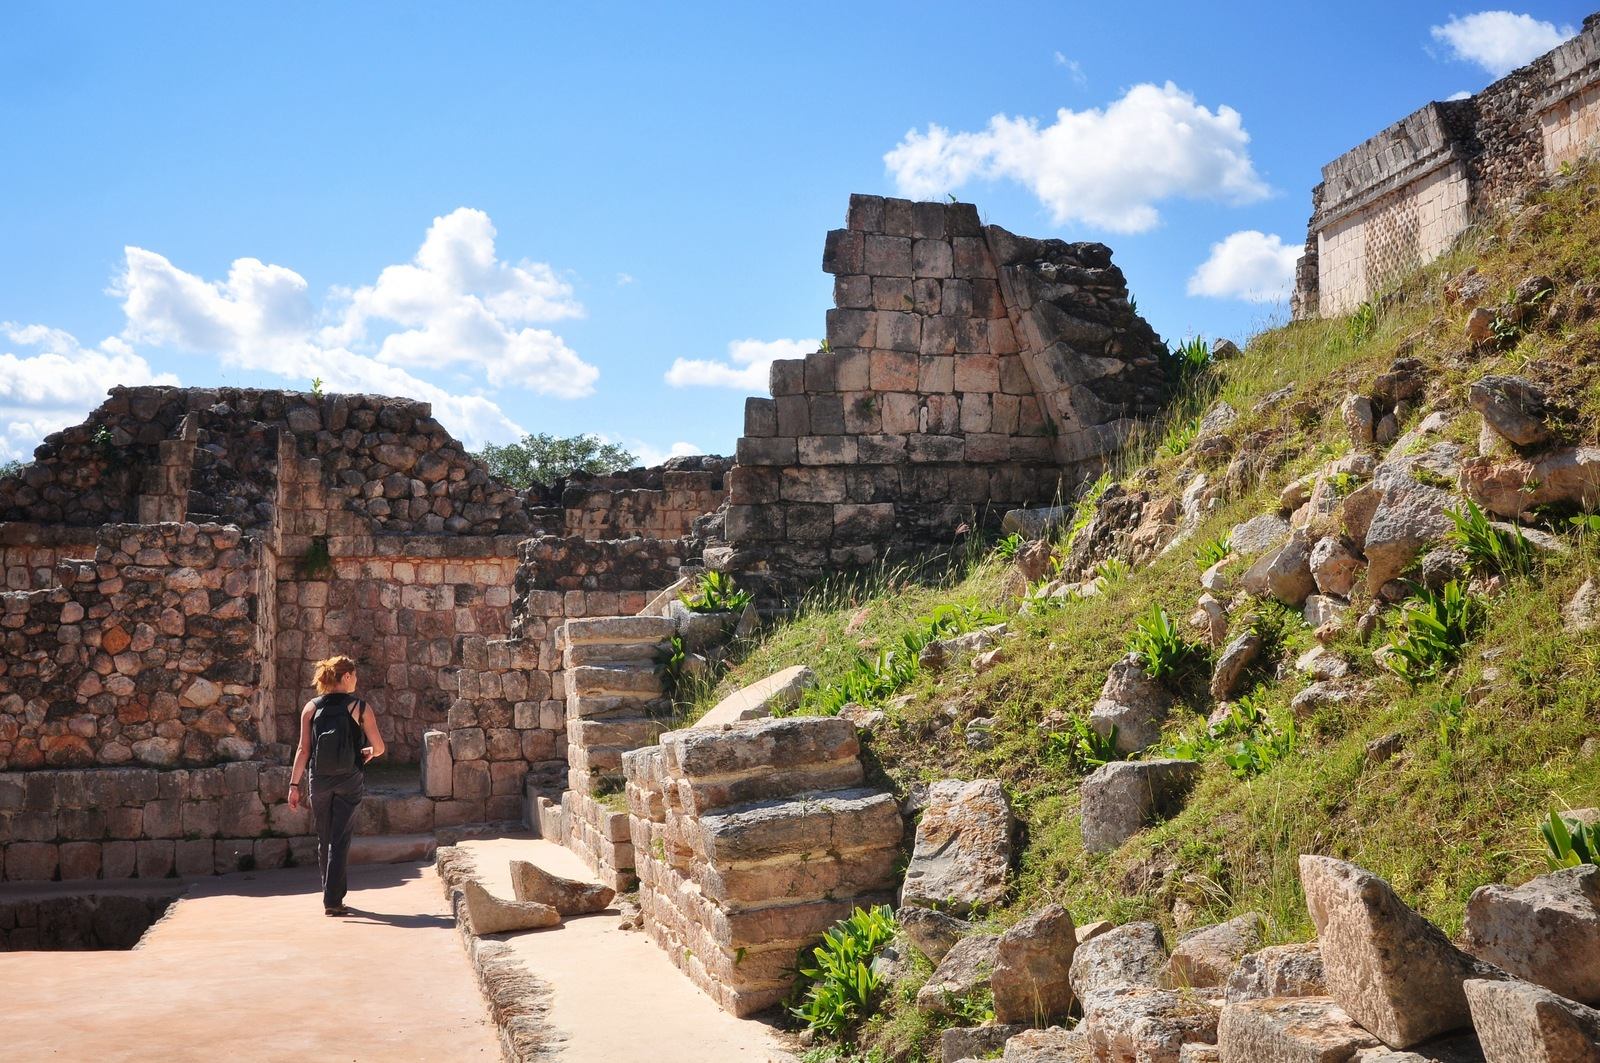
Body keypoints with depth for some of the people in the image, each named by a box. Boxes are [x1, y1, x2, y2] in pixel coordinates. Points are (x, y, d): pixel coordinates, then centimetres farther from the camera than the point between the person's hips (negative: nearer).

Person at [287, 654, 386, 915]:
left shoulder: (311, 708, 1)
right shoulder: (360, 708, -6)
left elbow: (303, 749, -2)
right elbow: (379, 747, -5)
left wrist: (295, 784, 1)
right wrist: (369, 752, 17)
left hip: (319, 781, 3)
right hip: (349, 781, -3)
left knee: (324, 840, 17)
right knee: (340, 840, 1)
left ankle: (331, 894, 29)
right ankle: (333, 900, -4)